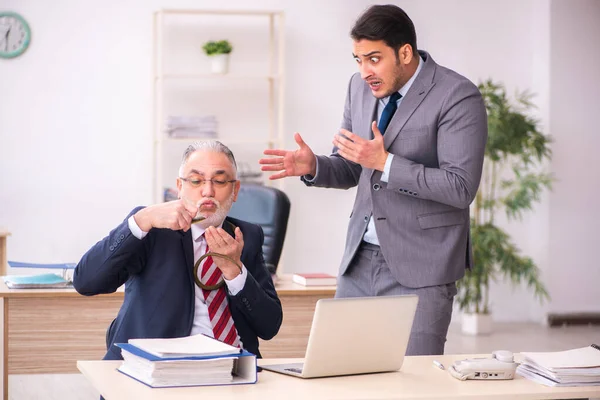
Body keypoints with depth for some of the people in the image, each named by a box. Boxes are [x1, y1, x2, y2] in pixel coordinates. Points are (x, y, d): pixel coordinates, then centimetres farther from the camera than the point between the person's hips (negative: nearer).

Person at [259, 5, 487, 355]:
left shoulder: (458, 97, -12)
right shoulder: (361, 87, 8)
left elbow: (461, 188, -19)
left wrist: (385, 162, -23)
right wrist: (312, 166, -5)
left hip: (419, 266, -6)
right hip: (360, 259, 6)